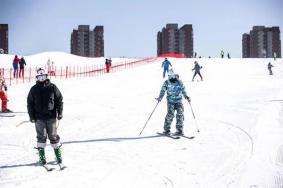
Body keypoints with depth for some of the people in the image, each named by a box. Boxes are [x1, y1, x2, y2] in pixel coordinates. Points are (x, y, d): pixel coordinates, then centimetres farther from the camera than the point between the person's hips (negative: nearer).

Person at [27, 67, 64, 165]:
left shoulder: (52, 87, 1)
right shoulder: (34, 89, 2)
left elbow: (59, 99, 5)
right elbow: (30, 103, 6)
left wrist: (60, 113, 0)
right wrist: (31, 116, 0)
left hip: (51, 117, 0)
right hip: (39, 118, 0)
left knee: (53, 136, 6)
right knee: (41, 136, 0)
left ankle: (58, 154, 18)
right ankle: (42, 156, 7)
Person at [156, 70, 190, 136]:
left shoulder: (179, 82, 3)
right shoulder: (166, 83, -1)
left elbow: (183, 90, 12)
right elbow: (163, 90, 0)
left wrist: (186, 96, 2)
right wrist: (160, 97, -14)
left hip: (179, 101, 2)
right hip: (171, 101, -2)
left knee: (180, 114, -6)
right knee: (170, 114, -14)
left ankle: (179, 130, 5)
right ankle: (166, 129, -2)